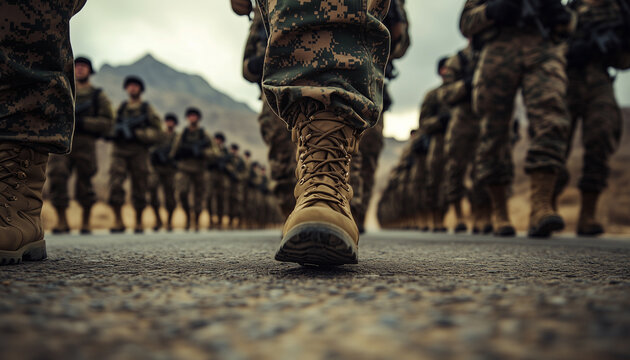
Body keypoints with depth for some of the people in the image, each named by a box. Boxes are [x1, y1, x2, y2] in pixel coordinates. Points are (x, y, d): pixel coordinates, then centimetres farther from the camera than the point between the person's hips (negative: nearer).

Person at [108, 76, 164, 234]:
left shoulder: (147, 110, 7)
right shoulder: (120, 108, 16)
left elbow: (158, 133, -1)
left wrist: (137, 133, -12)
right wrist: (114, 133, -4)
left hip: (139, 153, -2)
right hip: (119, 152, 2)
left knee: (139, 190, 2)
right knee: (115, 185, -14)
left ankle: (139, 223, 16)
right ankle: (118, 222, -8)